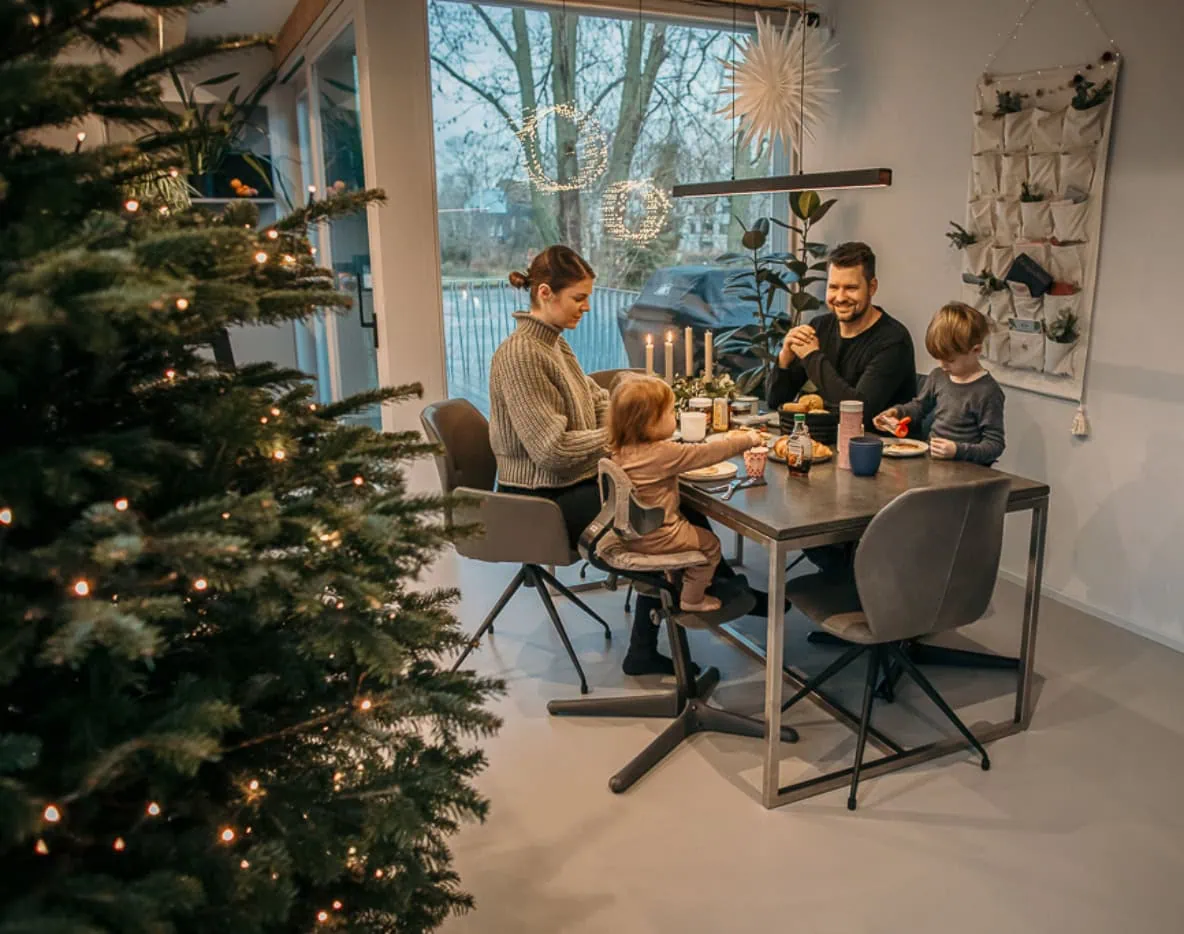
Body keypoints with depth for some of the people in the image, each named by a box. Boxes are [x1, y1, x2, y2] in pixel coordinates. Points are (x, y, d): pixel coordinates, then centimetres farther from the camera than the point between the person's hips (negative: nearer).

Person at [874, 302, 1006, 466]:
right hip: (931, 460, 6)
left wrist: (958, 451, -25)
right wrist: (896, 412, 9)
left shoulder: (988, 392, -11)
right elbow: (920, 406, 29)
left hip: (963, 470, -6)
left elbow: (995, 444, -10)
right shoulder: (939, 376, 9)